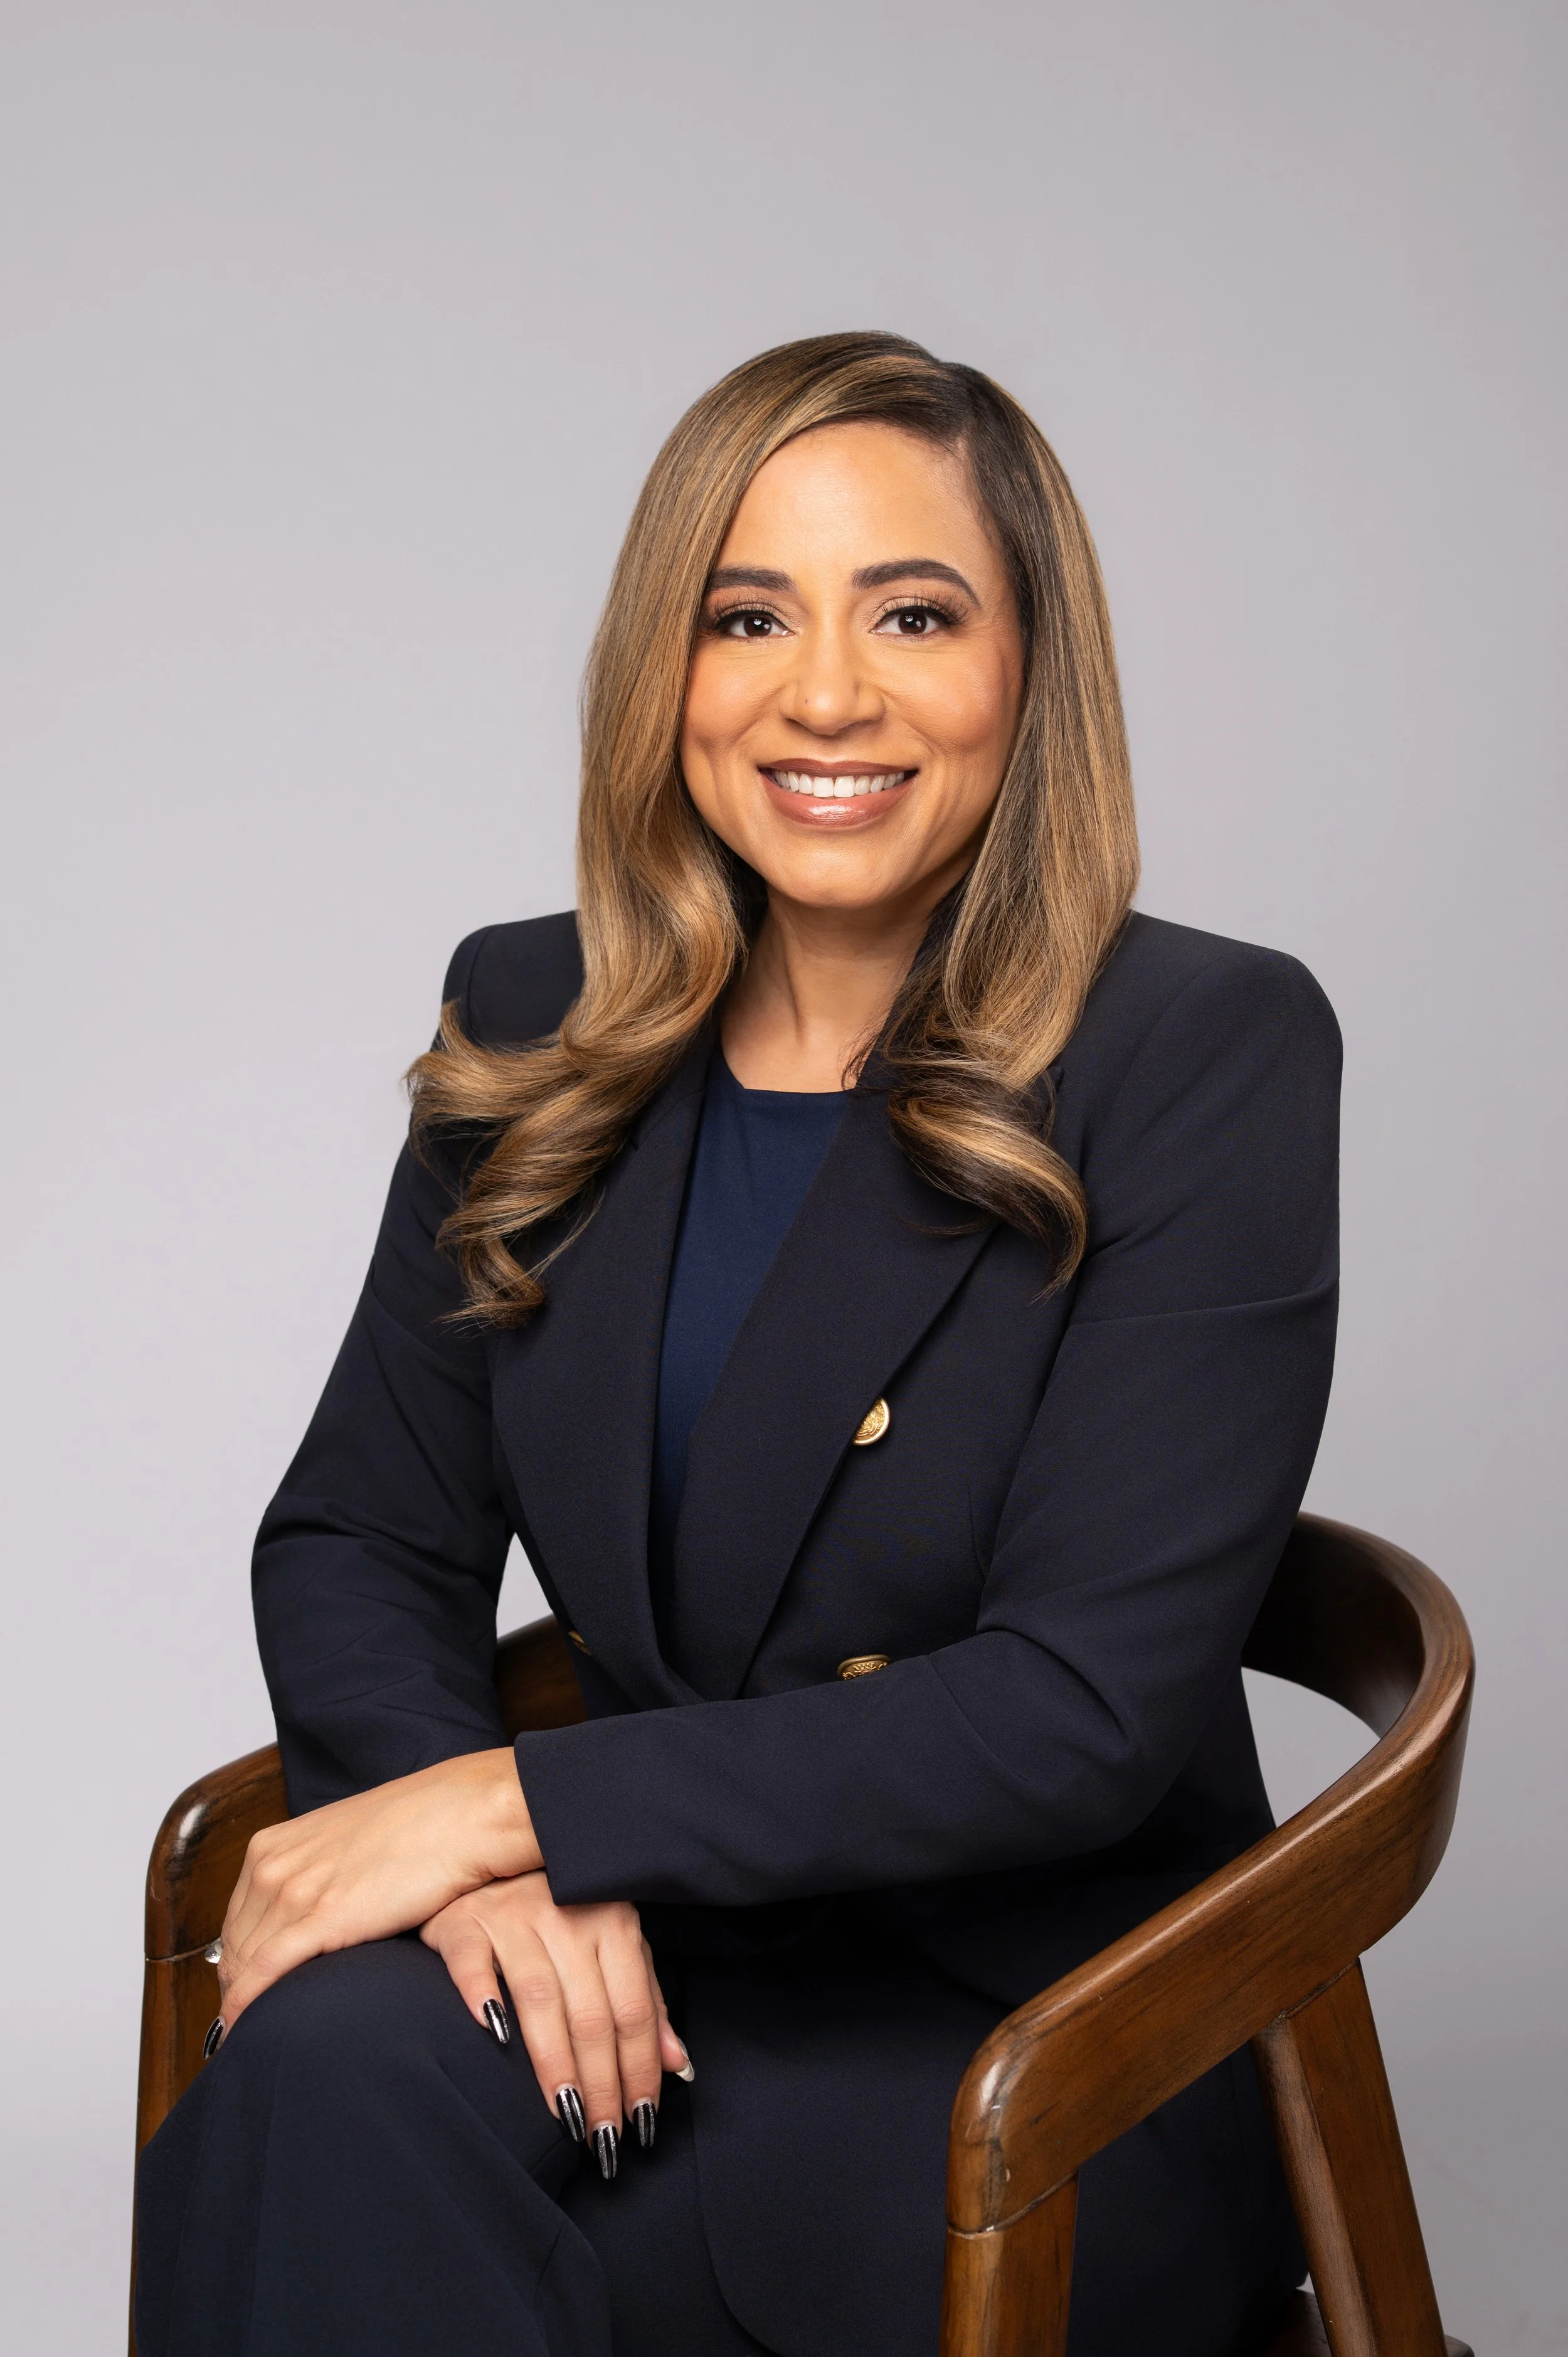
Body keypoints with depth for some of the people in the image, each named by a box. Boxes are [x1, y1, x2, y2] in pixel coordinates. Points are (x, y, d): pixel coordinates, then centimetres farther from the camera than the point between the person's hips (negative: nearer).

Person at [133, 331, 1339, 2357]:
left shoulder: (1213, 1052, -10)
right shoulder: (533, 1029, 5)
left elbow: (1087, 1708, -16)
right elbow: (357, 1539, 6)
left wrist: (513, 1801, -18)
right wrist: (499, 1870, -15)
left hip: (1047, 2059, -4)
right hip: (642, 1975, 4)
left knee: (345, 2119, -28)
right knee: (330, 2062, -29)